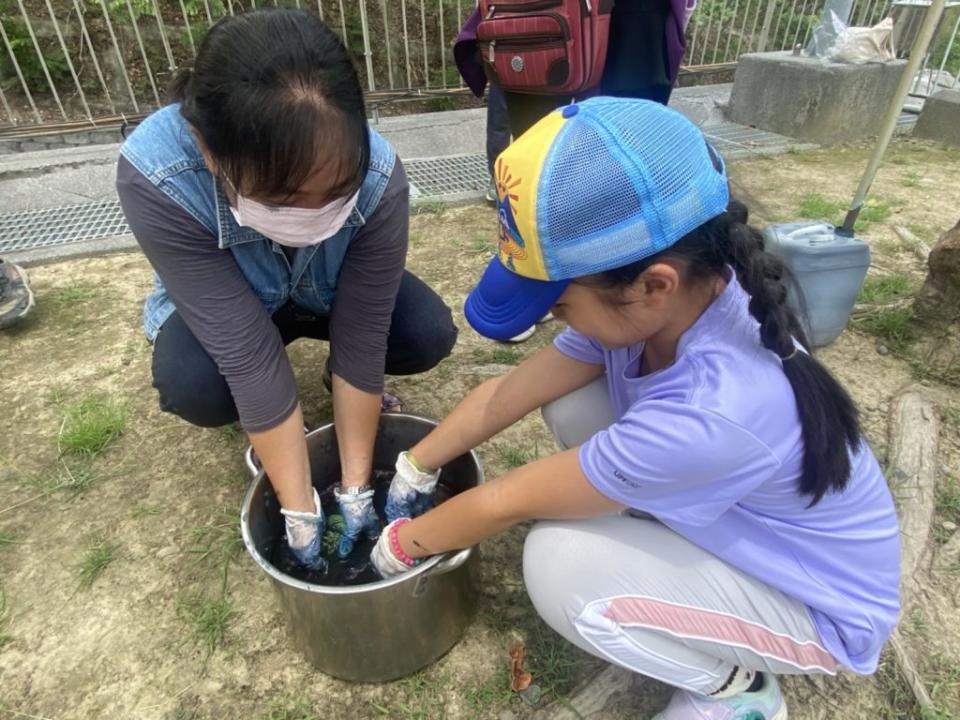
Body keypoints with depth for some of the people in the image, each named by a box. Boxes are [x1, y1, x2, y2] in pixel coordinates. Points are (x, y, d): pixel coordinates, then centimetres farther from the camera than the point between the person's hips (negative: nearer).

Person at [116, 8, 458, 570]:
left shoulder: (379, 176, -34)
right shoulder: (156, 176, -37)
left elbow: (362, 336, -29)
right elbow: (248, 356, -37)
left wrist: (356, 488, -25)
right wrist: (301, 511, -31)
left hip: (334, 295, 1)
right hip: (219, 311, -1)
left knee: (431, 334, -23)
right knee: (192, 385, -31)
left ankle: (350, 387, 11)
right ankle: (267, 420, 5)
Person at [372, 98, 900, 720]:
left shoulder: (708, 413, -42)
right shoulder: (672, 304, -20)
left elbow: (506, 503, -27)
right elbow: (511, 390, -10)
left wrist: (403, 543, -9)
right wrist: (416, 469, 0)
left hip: (816, 600, -6)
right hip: (744, 523, 6)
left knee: (559, 565, -26)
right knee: (567, 400, -10)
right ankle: (656, 553, 10)